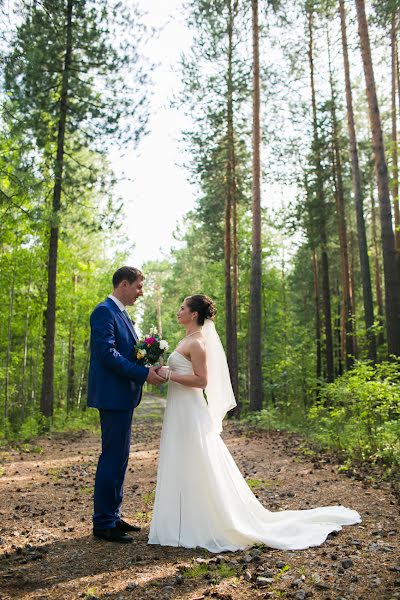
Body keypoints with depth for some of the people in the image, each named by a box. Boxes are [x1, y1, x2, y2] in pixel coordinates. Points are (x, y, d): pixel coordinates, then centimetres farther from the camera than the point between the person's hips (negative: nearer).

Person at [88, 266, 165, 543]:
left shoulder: (121, 314, 18)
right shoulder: (104, 311, -13)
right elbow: (107, 353, -21)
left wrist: (149, 366, 3)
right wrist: (143, 373, -21)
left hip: (123, 396, 10)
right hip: (113, 395, -10)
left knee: (118, 457, 15)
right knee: (113, 457, -4)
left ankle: (113, 516, 26)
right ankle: (103, 523, 8)